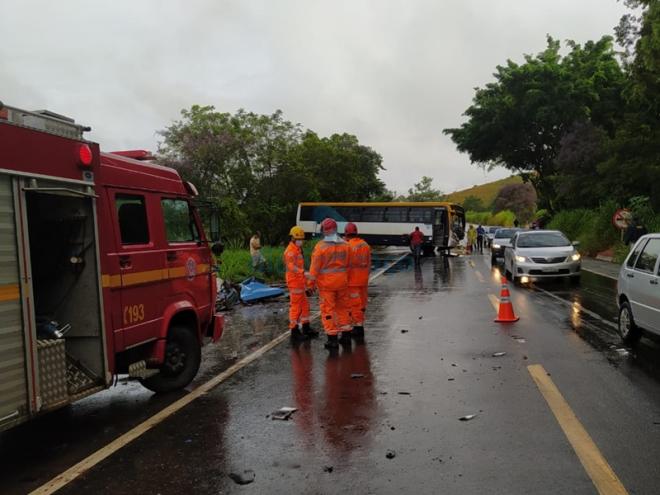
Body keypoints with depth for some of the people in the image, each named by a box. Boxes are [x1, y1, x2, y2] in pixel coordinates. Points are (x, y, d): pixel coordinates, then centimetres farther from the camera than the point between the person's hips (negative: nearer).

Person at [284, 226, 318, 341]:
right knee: (295, 307, -4)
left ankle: (306, 329, 26)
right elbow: (292, 267, -28)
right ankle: (294, 332, 3)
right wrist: (304, 273, -40)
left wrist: (305, 281, 19)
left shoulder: (298, 250, 16)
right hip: (294, 283, -10)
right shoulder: (290, 251, -15)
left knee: (305, 306, 16)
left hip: (300, 283, 10)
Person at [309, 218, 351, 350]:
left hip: (326, 282, -5)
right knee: (343, 307, 16)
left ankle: (332, 339, 1)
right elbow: (348, 264, 6)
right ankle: (346, 334, 23)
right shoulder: (345, 244, 1)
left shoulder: (321, 246, -13)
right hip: (342, 281, 5)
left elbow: (315, 266, -10)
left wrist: (312, 282, -1)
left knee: (328, 309, 1)